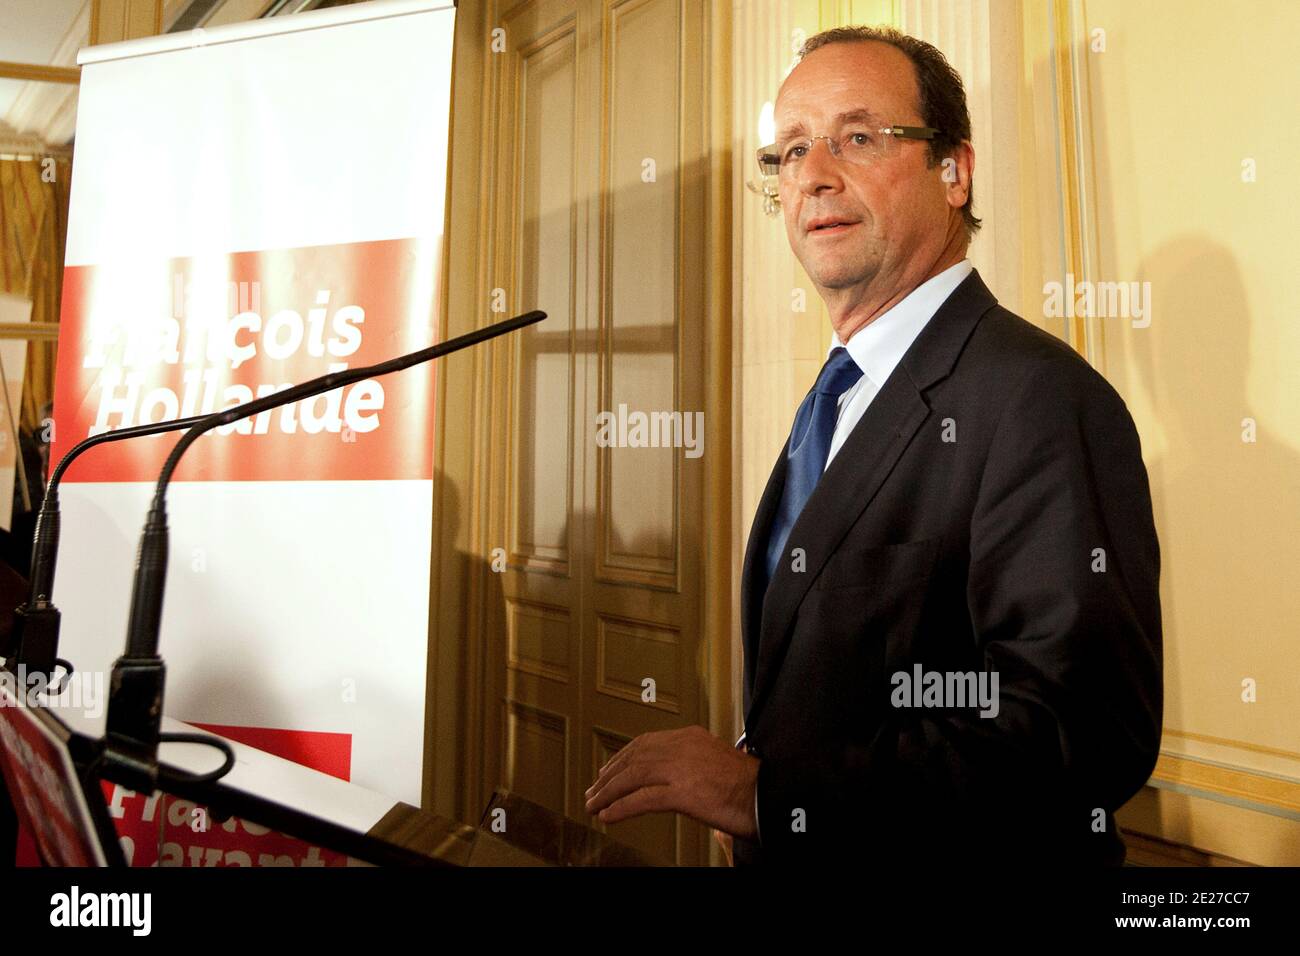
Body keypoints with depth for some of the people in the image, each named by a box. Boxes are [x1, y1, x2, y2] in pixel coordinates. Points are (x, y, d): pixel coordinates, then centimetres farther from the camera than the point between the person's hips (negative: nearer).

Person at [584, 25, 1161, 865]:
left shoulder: (1040, 399, -23)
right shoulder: (836, 398, 6)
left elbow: (1084, 731, -29)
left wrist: (767, 793, -28)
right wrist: (743, 781, -2)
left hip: (950, 853, -7)